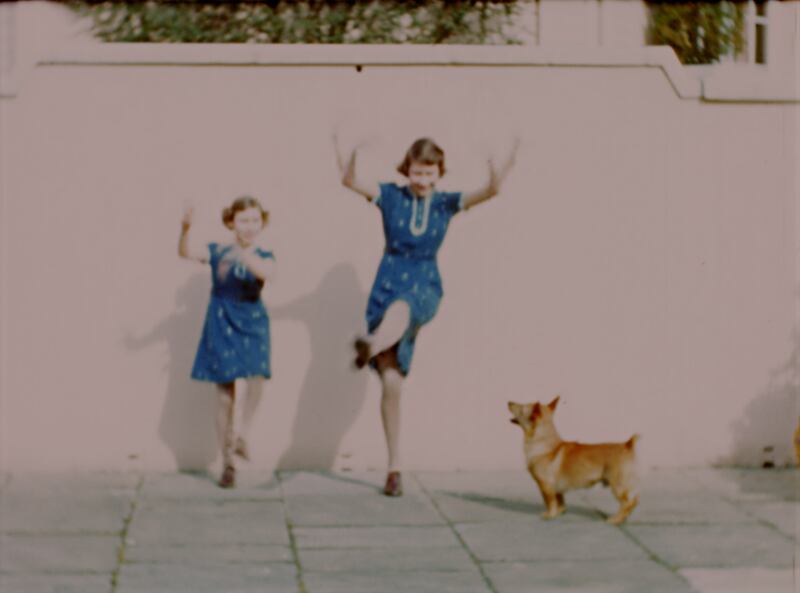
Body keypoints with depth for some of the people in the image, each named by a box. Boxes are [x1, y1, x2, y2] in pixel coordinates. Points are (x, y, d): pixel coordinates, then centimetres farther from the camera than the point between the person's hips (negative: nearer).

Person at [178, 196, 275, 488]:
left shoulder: (263, 257, 1)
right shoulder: (217, 252, 1)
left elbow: (267, 273, -22)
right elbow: (186, 253, -16)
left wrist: (243, 256, -38)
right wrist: (185, 229, -35)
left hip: (252, 325, 0)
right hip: (222, 327, 0)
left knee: (256, 375, -27)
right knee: (225, 392, 3)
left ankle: (243, 434, -8)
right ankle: (228, 462, 11)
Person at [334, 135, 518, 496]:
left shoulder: (445, 203, 4)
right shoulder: (391, 196, 1)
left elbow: (489, 192, -9)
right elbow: (352, 182, -15)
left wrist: (498, 176, -30)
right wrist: (346, 164, -36)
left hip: (424, 289, 0)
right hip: (388, 286, 0)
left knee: (401, 307, -40)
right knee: (391, 381, -7)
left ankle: (372, 346, -71)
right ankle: (394, 467, 2)